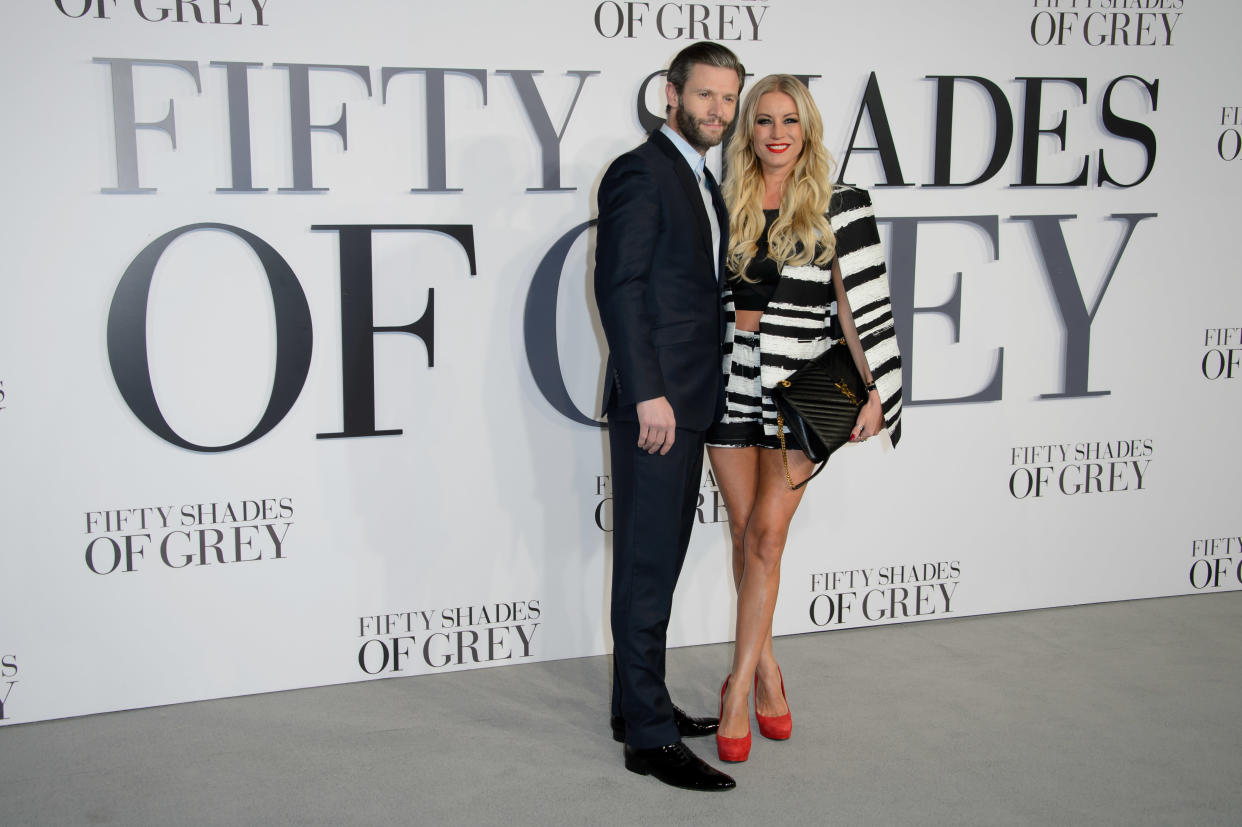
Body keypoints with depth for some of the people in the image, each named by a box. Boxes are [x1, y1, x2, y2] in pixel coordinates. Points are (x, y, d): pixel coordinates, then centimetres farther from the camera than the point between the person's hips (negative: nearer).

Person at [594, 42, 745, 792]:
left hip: (690, 402, 9)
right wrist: (648, 394, -22)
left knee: (659, 562, 15)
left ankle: (639, 704, 26)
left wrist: (703, 393, 16)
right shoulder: (640, 172, -9)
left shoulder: (706, 184, 19)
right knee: (647, 568, -5)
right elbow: (619, 288, -16)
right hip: (654, 402, -9)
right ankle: (650, 737, 2)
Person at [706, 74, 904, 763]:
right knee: (746, 534, 8)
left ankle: (739, 688, 3)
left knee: (766, 534, -7)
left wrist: (876, 392, -8)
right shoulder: (726, 205, 8)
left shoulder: (839, 208, -1)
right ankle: (765, 670, 23)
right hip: (732, 379, 3)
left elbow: (862, 306, -3)